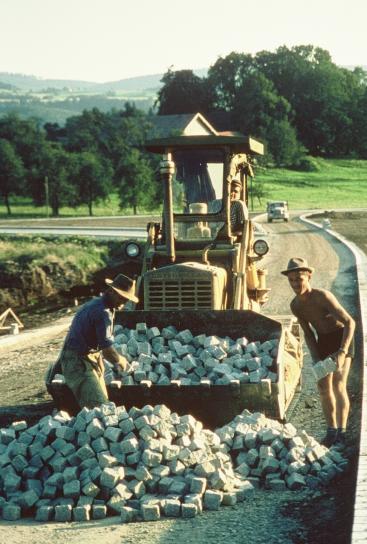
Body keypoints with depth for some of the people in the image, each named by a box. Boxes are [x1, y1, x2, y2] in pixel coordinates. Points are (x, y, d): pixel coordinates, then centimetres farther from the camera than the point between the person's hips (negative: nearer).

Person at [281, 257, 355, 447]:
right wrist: (315, 358, -8)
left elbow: (350, 322, -32)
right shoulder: (295, 305, -8)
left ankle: (341, 433, -16)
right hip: (323, 340, 6)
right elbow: (308, 333, 4)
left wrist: (342, 351, -40)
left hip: (341, 337, -6)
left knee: (338, 384, -17)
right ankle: (331, 431, 17)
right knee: (323, 386, 5)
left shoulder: (323, 296, -30)